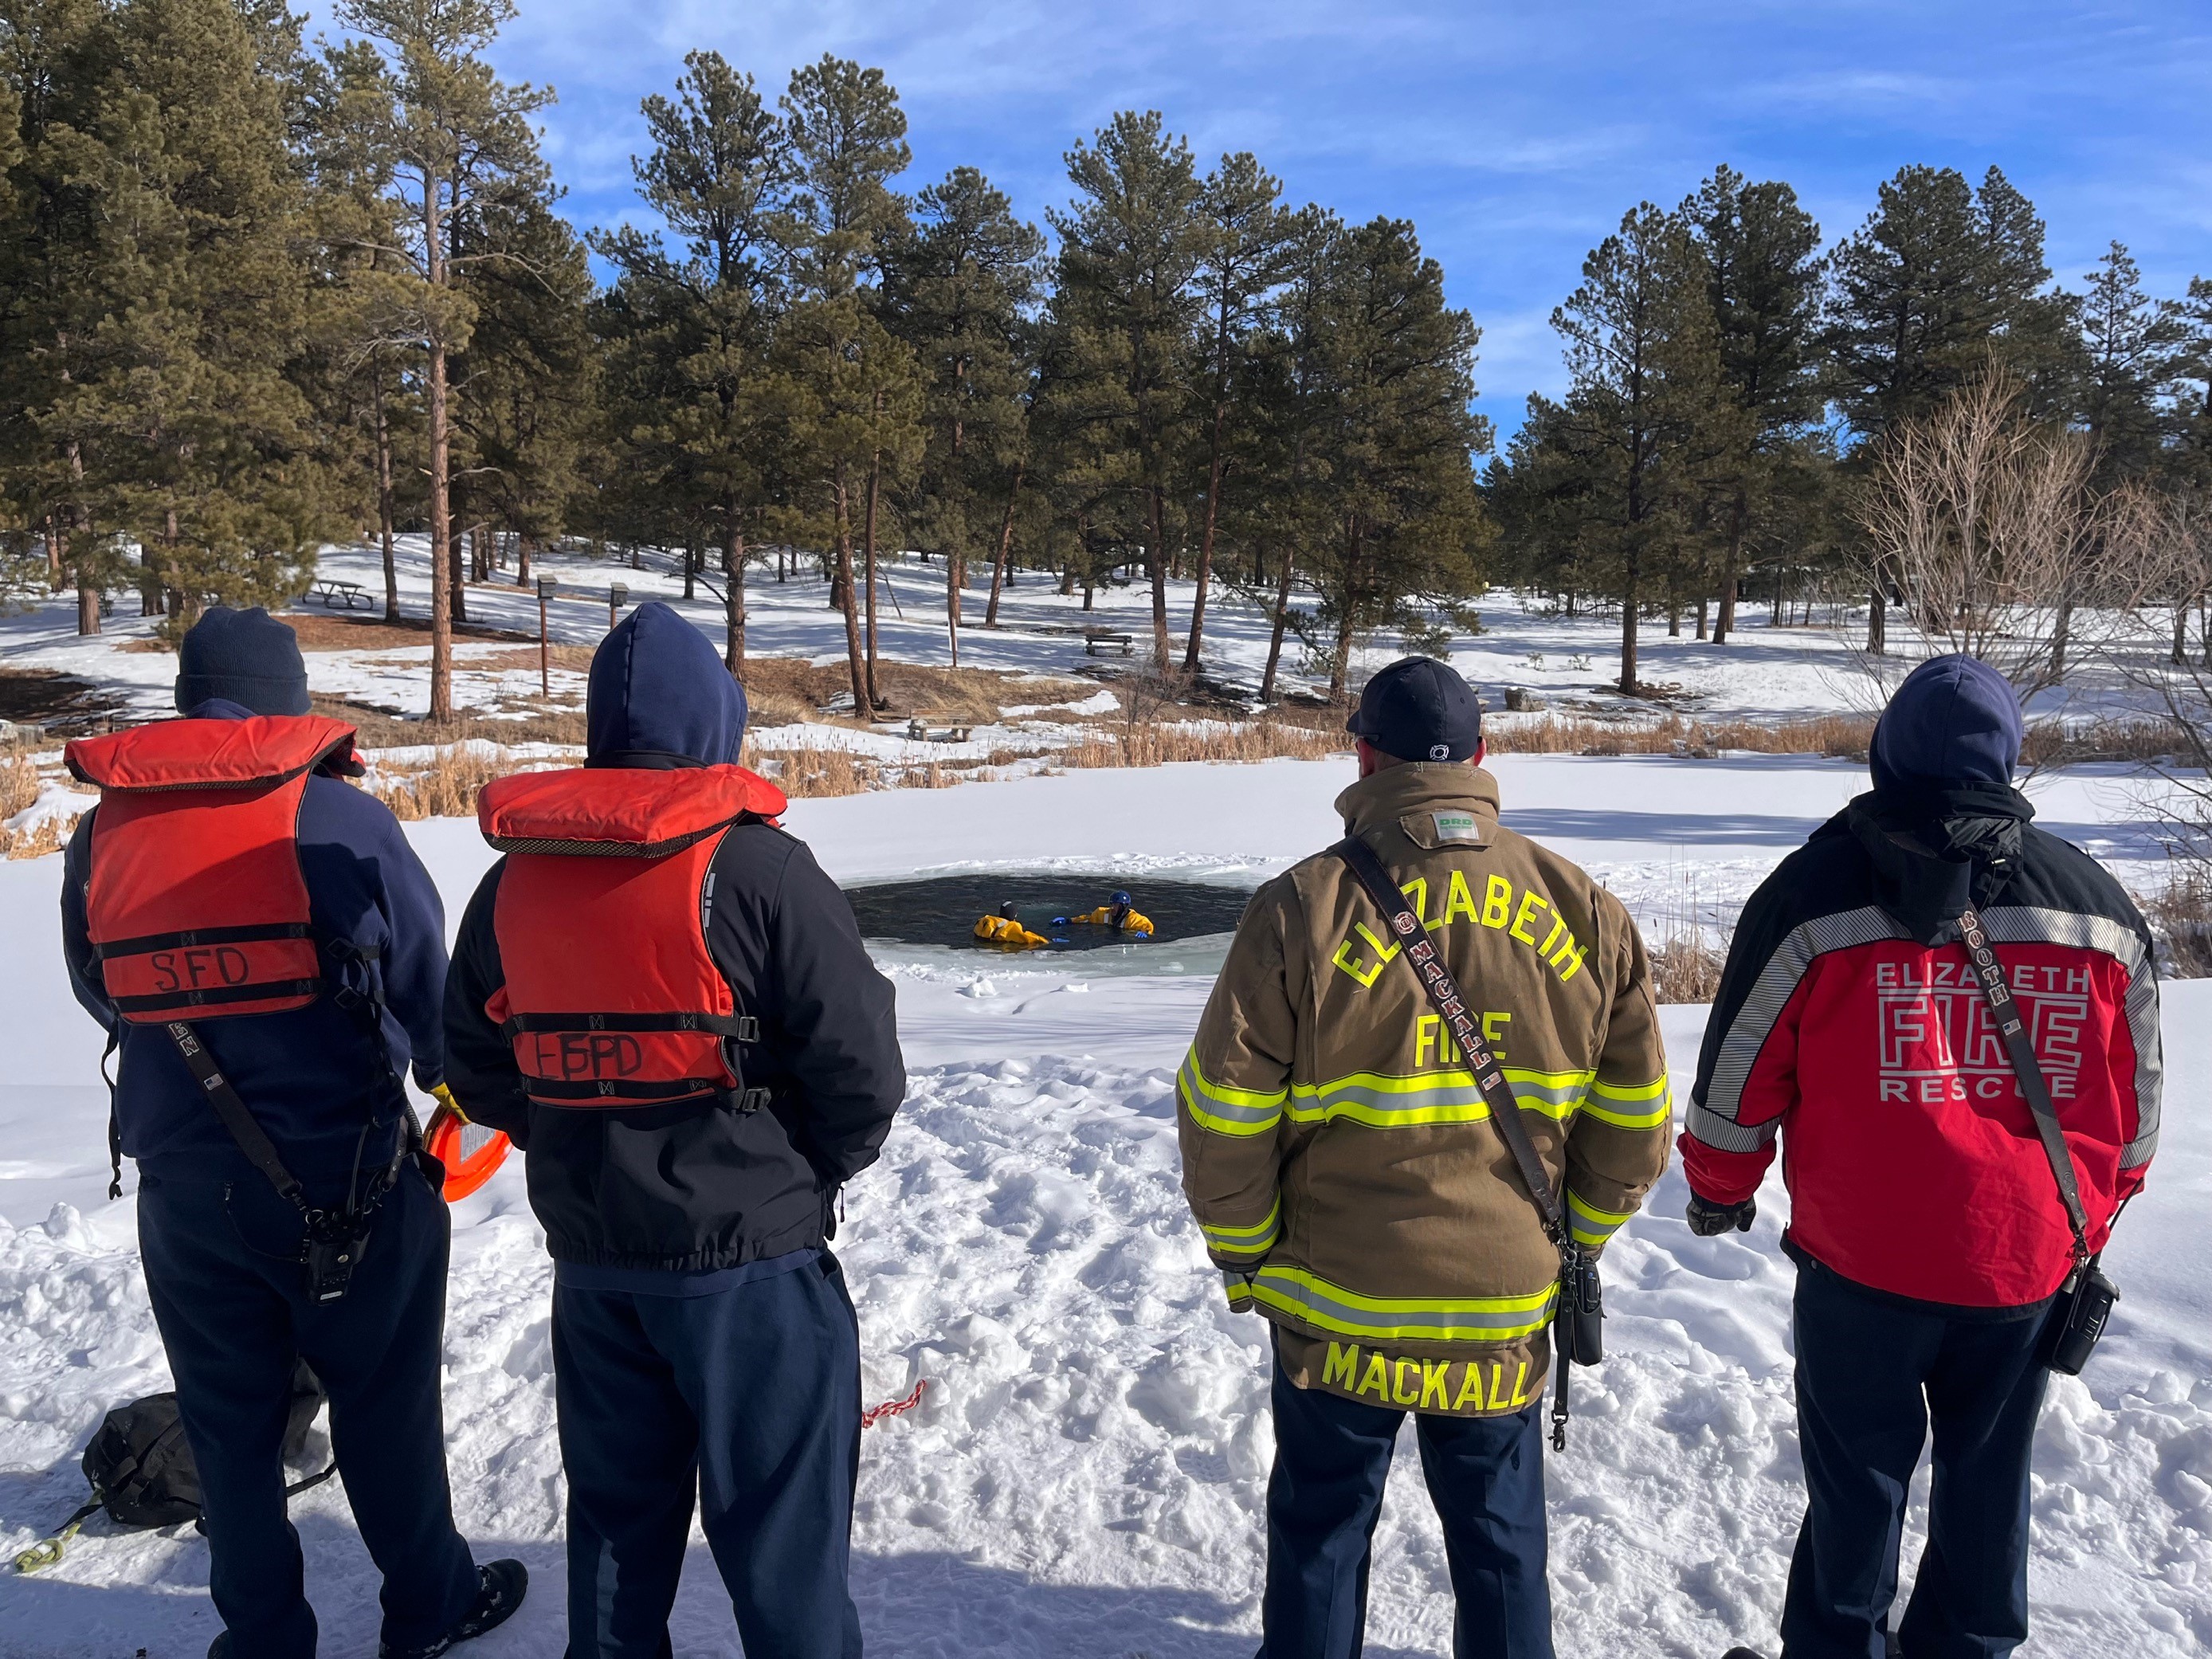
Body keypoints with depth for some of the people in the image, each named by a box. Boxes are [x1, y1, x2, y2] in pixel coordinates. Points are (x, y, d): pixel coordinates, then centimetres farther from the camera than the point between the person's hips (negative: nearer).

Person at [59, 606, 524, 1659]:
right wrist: (443, 1074, 14)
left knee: (227, 1417, 18)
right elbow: (427, 982, -7)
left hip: (181, 1184, 4)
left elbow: (102, 997, 12)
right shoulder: (338, 817, -14)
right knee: (383, 1399, 13)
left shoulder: (99, 834, -1)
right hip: (345, 1173, -3)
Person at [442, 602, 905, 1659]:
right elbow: (860, 1069, -16)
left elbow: (476, 1067, 10)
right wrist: (811, 1172, 3)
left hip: (590, 1257, 6)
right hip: (749, 1257, -5)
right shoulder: (756, 868, -17)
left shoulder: (515, 877, 0)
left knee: (617, 1506, 22)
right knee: (780, 1527, 9)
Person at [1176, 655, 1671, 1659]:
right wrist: (1570, 1247, 14)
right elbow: (1635, 1123, 1)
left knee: (1320, 1532, 17)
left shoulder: (1305, 908, -15)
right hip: (1507, 1315, 3)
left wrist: (1247, 1257, 4)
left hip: (1338, 1311, -2)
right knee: (1500, 1539, 21)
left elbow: (1222, 1116, -12)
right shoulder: (1582, 911, -5)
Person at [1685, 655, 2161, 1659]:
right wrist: (2091, 1220, 24)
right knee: (1989, 1473, 20)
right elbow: (2137, 1099, 9)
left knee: (1858, 1474, 13)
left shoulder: (1818, 890, -13)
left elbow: (1739, 1071, -7)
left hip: (1864, 1262, -3)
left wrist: (1718, 1190, 10)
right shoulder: (2099, 905, -1)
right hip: (2033, 1263, 3)